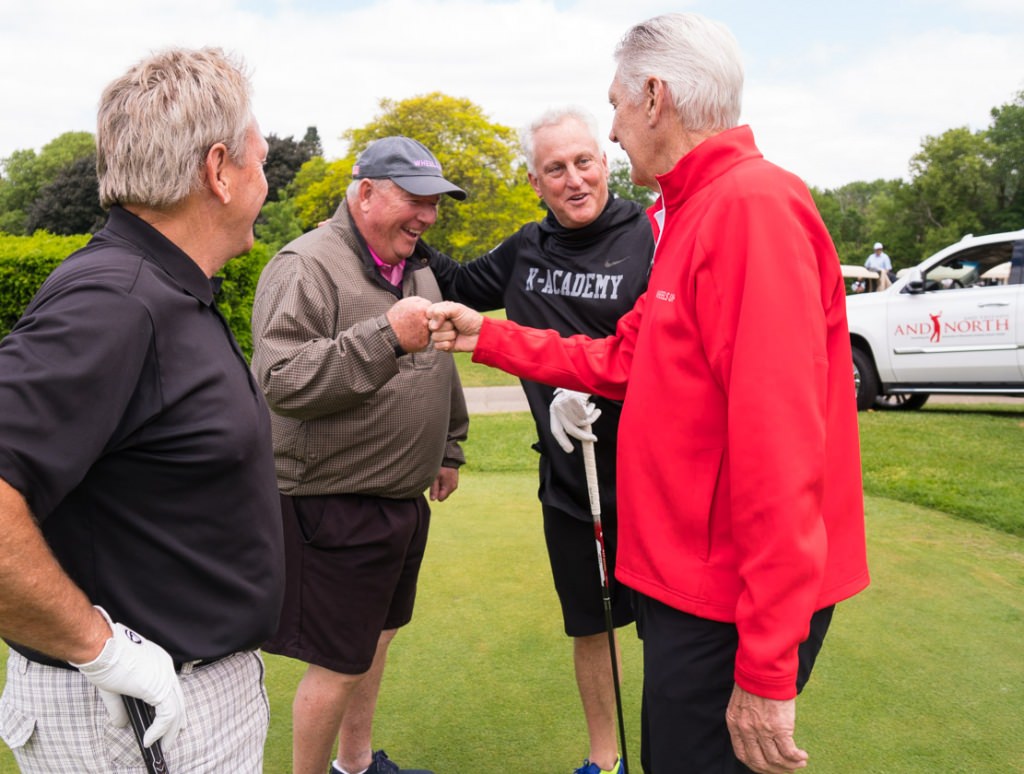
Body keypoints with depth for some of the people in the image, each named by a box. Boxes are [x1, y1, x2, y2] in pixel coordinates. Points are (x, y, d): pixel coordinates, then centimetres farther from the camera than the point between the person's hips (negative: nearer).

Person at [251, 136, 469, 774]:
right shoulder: (306, 267, -16)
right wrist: (386, 334, -32)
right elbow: (283, 382, -27)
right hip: (334, 504, -9)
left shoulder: (417, 268, 12)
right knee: (340, 665, 1)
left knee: (377, 636, 21)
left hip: (404, 500, 9)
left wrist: (448, 448, 25)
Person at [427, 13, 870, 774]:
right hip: (686, 582, 10)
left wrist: (767, 668, -24)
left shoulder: (752, 205, -21)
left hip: (730, 614, -10)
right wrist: (487, 337, 18)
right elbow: (622, 359, 17)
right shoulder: (692, 212, 13)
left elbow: (778, 447, -27)